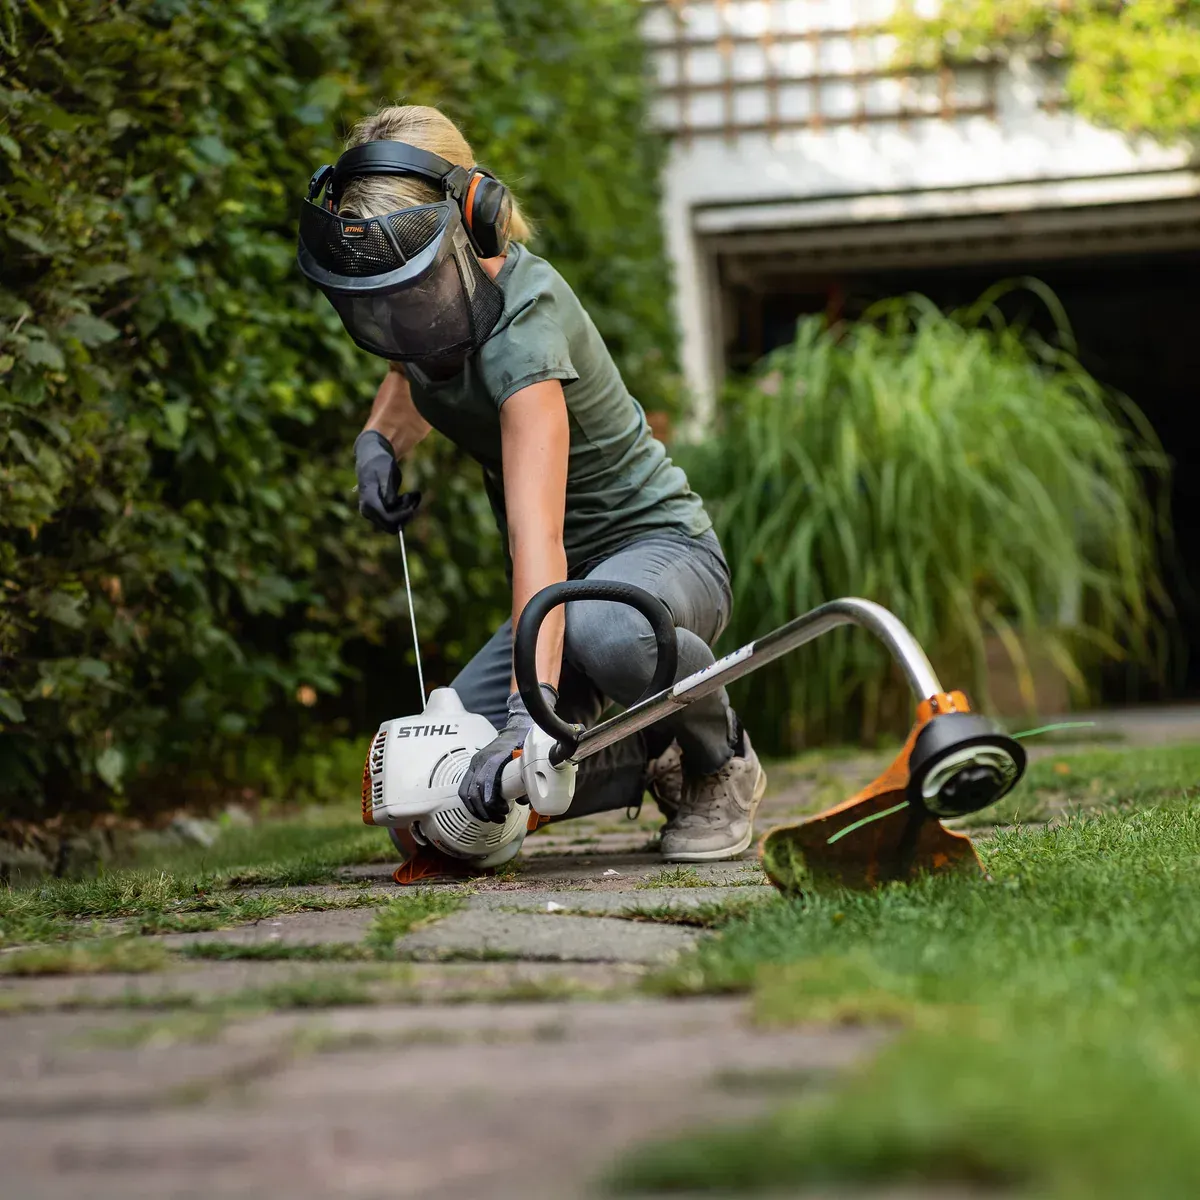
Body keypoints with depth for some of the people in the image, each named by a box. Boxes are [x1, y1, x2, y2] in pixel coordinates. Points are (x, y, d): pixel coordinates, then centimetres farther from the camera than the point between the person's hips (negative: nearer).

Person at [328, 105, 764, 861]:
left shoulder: (520, 323, -28)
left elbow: (538, 533, -39)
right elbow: (415, 366, 24)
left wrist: (530, 705, -50)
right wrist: (381, 437, 0)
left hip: (659, 547, -8)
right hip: (574, 582, 8)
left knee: (603, 632, -45)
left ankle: (722, 759, -12)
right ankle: (658, 761, 6)